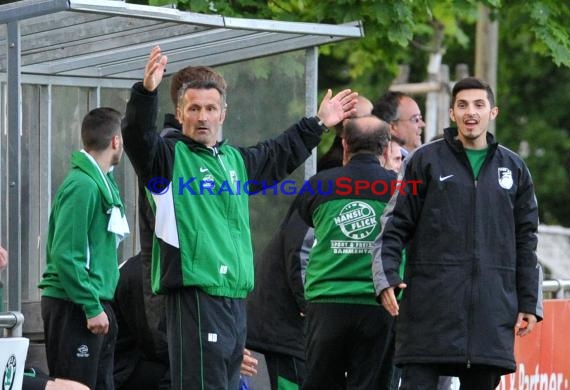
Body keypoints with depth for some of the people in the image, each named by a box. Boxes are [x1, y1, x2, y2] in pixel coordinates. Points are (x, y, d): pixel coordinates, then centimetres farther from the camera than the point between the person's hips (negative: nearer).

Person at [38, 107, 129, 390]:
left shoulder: (104, 182, 13)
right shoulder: (82, 186, -16)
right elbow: (65, 254, -21)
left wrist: (101, 305, 13)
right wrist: (92, 307, -21)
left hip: (96, 303, 10)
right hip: (74, 308, -10)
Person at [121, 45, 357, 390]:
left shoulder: (235, 160, 21)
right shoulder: (169, 155, -3)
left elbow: (280, 155, 39)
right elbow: (137, 138, -23)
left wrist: (317, 124, 44)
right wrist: (146, 92, -39)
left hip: (236, 295, 9)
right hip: (195, 294, -9)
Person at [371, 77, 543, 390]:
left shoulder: (514, 169, 13)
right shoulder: (425, 161, 5)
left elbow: (526, 242, 14)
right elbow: (395, 226, 2)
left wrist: (529, 303, 9)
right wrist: (386, 276, -12)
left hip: (492, 309, 3)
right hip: (431, 303, -3)